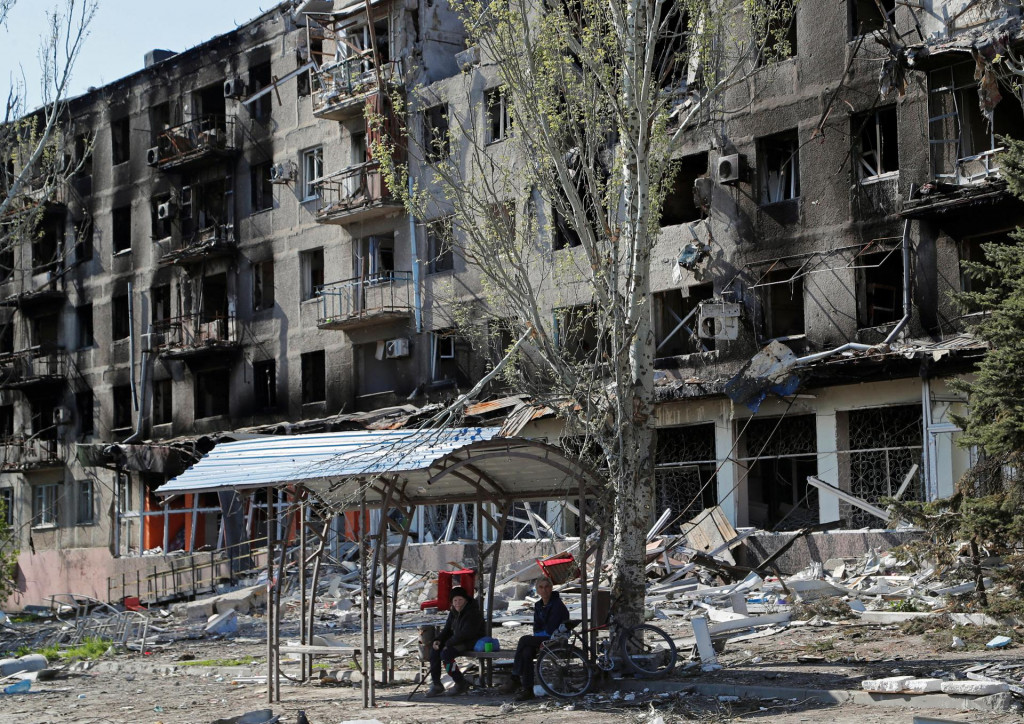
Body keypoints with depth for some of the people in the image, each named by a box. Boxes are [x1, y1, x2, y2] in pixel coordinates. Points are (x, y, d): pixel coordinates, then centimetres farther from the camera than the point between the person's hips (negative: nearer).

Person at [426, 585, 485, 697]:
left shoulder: (473, 613, -19)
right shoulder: (454, 612, 9)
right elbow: (447, 629, 15)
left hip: (472, 643, -9)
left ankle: (461, 684, -14)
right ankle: (436, 685, -4)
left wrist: (448, 643, -22)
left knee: (445, 654, -26)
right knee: (434, 649, -4)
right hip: (458, 641, 9)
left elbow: (465, 634, -26)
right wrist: (438, 640, -6)